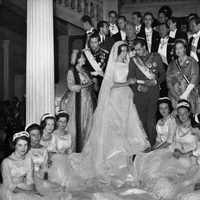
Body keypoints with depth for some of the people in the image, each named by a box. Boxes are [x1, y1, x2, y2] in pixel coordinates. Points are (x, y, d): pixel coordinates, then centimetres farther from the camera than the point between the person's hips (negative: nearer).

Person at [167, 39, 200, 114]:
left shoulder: (191, 61, 6)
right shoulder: (172, 65, 16)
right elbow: (168, 80, 7)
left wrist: (185, 94, -13)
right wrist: (176, 96, -8)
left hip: (189, 96, -2)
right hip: (175, 98, 3)